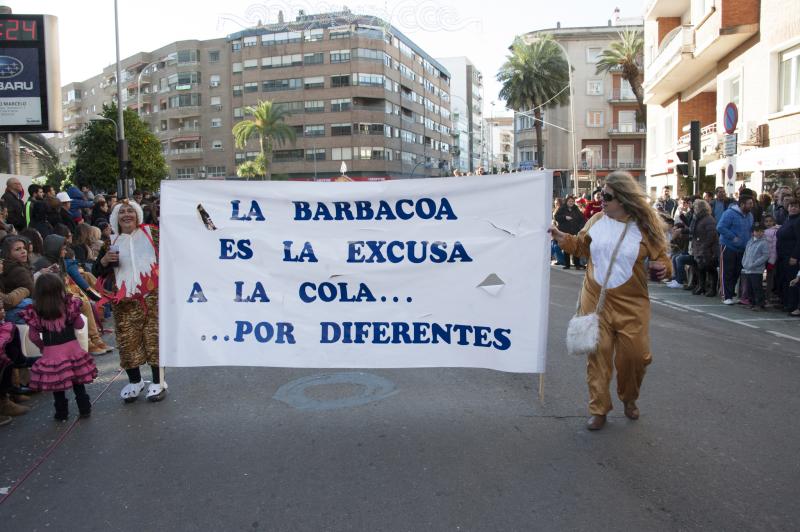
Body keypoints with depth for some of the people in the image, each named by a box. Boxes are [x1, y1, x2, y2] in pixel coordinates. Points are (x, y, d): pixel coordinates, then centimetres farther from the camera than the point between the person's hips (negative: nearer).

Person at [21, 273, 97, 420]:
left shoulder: (35, 313, -7)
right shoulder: (69, 306, -11)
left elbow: (33, 336, 0)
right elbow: (79, 325, 1)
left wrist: (42, 346, 17)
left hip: (51, 353, 0)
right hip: (72, 348, 0)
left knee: (56, 384, 13)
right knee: (78, 383, 15)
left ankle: (61, 413, 22)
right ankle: (84, 409, 22)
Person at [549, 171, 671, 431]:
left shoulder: (645, 226, -6)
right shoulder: (597, 220, 2)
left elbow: (661, 258, 0)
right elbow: (581, 245, 18)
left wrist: (662, 268, -21)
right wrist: (562, 237, 3)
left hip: (631, 304, -2)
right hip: (595, 300, 2)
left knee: (634, 354, 2)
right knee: (598, 353, 3)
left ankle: (629, 399, 33)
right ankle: (599, 409, 16)